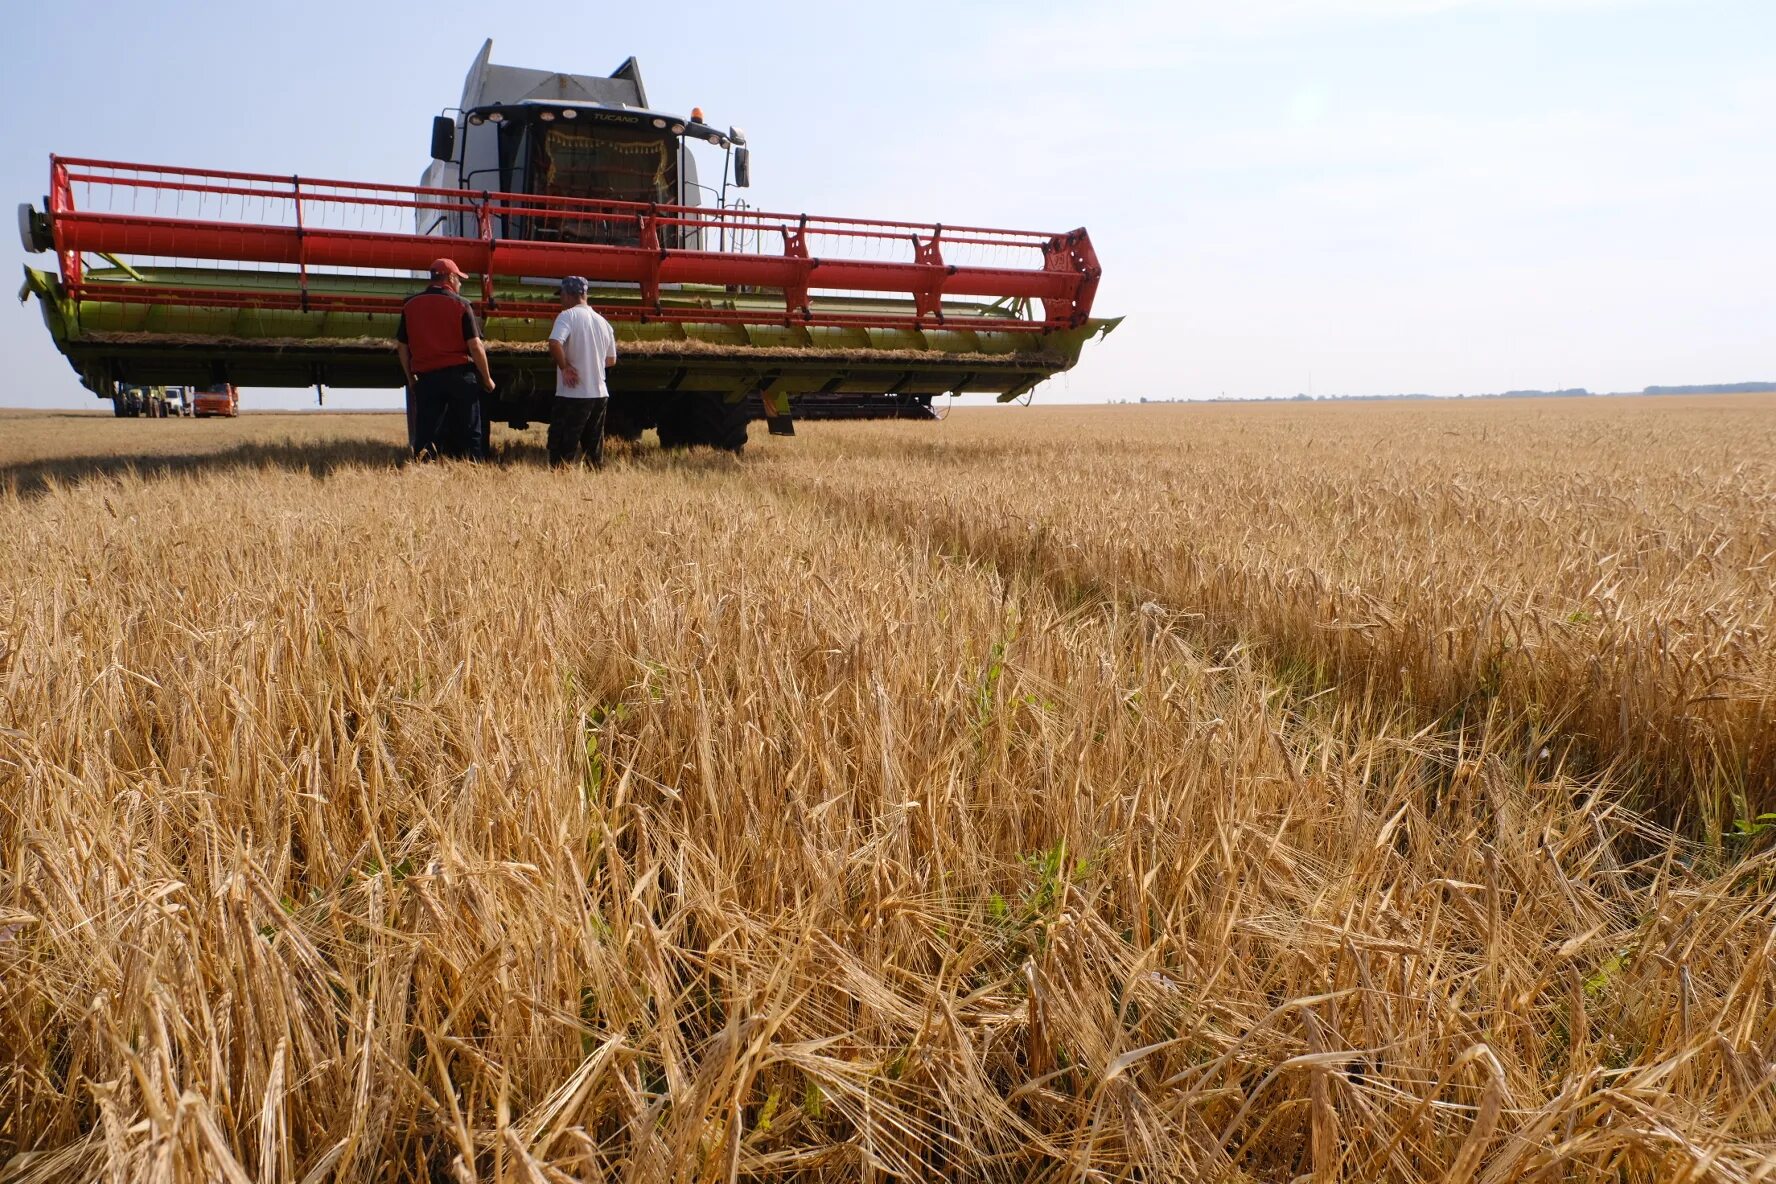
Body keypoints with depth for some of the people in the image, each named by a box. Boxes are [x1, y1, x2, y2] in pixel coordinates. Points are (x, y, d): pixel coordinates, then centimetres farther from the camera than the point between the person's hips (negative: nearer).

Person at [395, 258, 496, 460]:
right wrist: (487, 378, 1)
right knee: (469, 432, 6)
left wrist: (411, 378, 19)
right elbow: (475, 346, -9)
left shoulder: (410, 305, 6)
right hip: (459, 374, -3)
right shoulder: (460, 304, -5)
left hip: (426, 377, 3)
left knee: (425, 431, 7)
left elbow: (402, 347, 9)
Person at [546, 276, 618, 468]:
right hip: (600, 394, 6)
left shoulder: (567, 316, -10)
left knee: (562, 451, -1)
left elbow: (554, 343, -27)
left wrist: (564, 367, -13)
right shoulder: (603, 322, 9)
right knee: (594, 450, 14)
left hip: (572, 395, -6)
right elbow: (611, 360, 17)